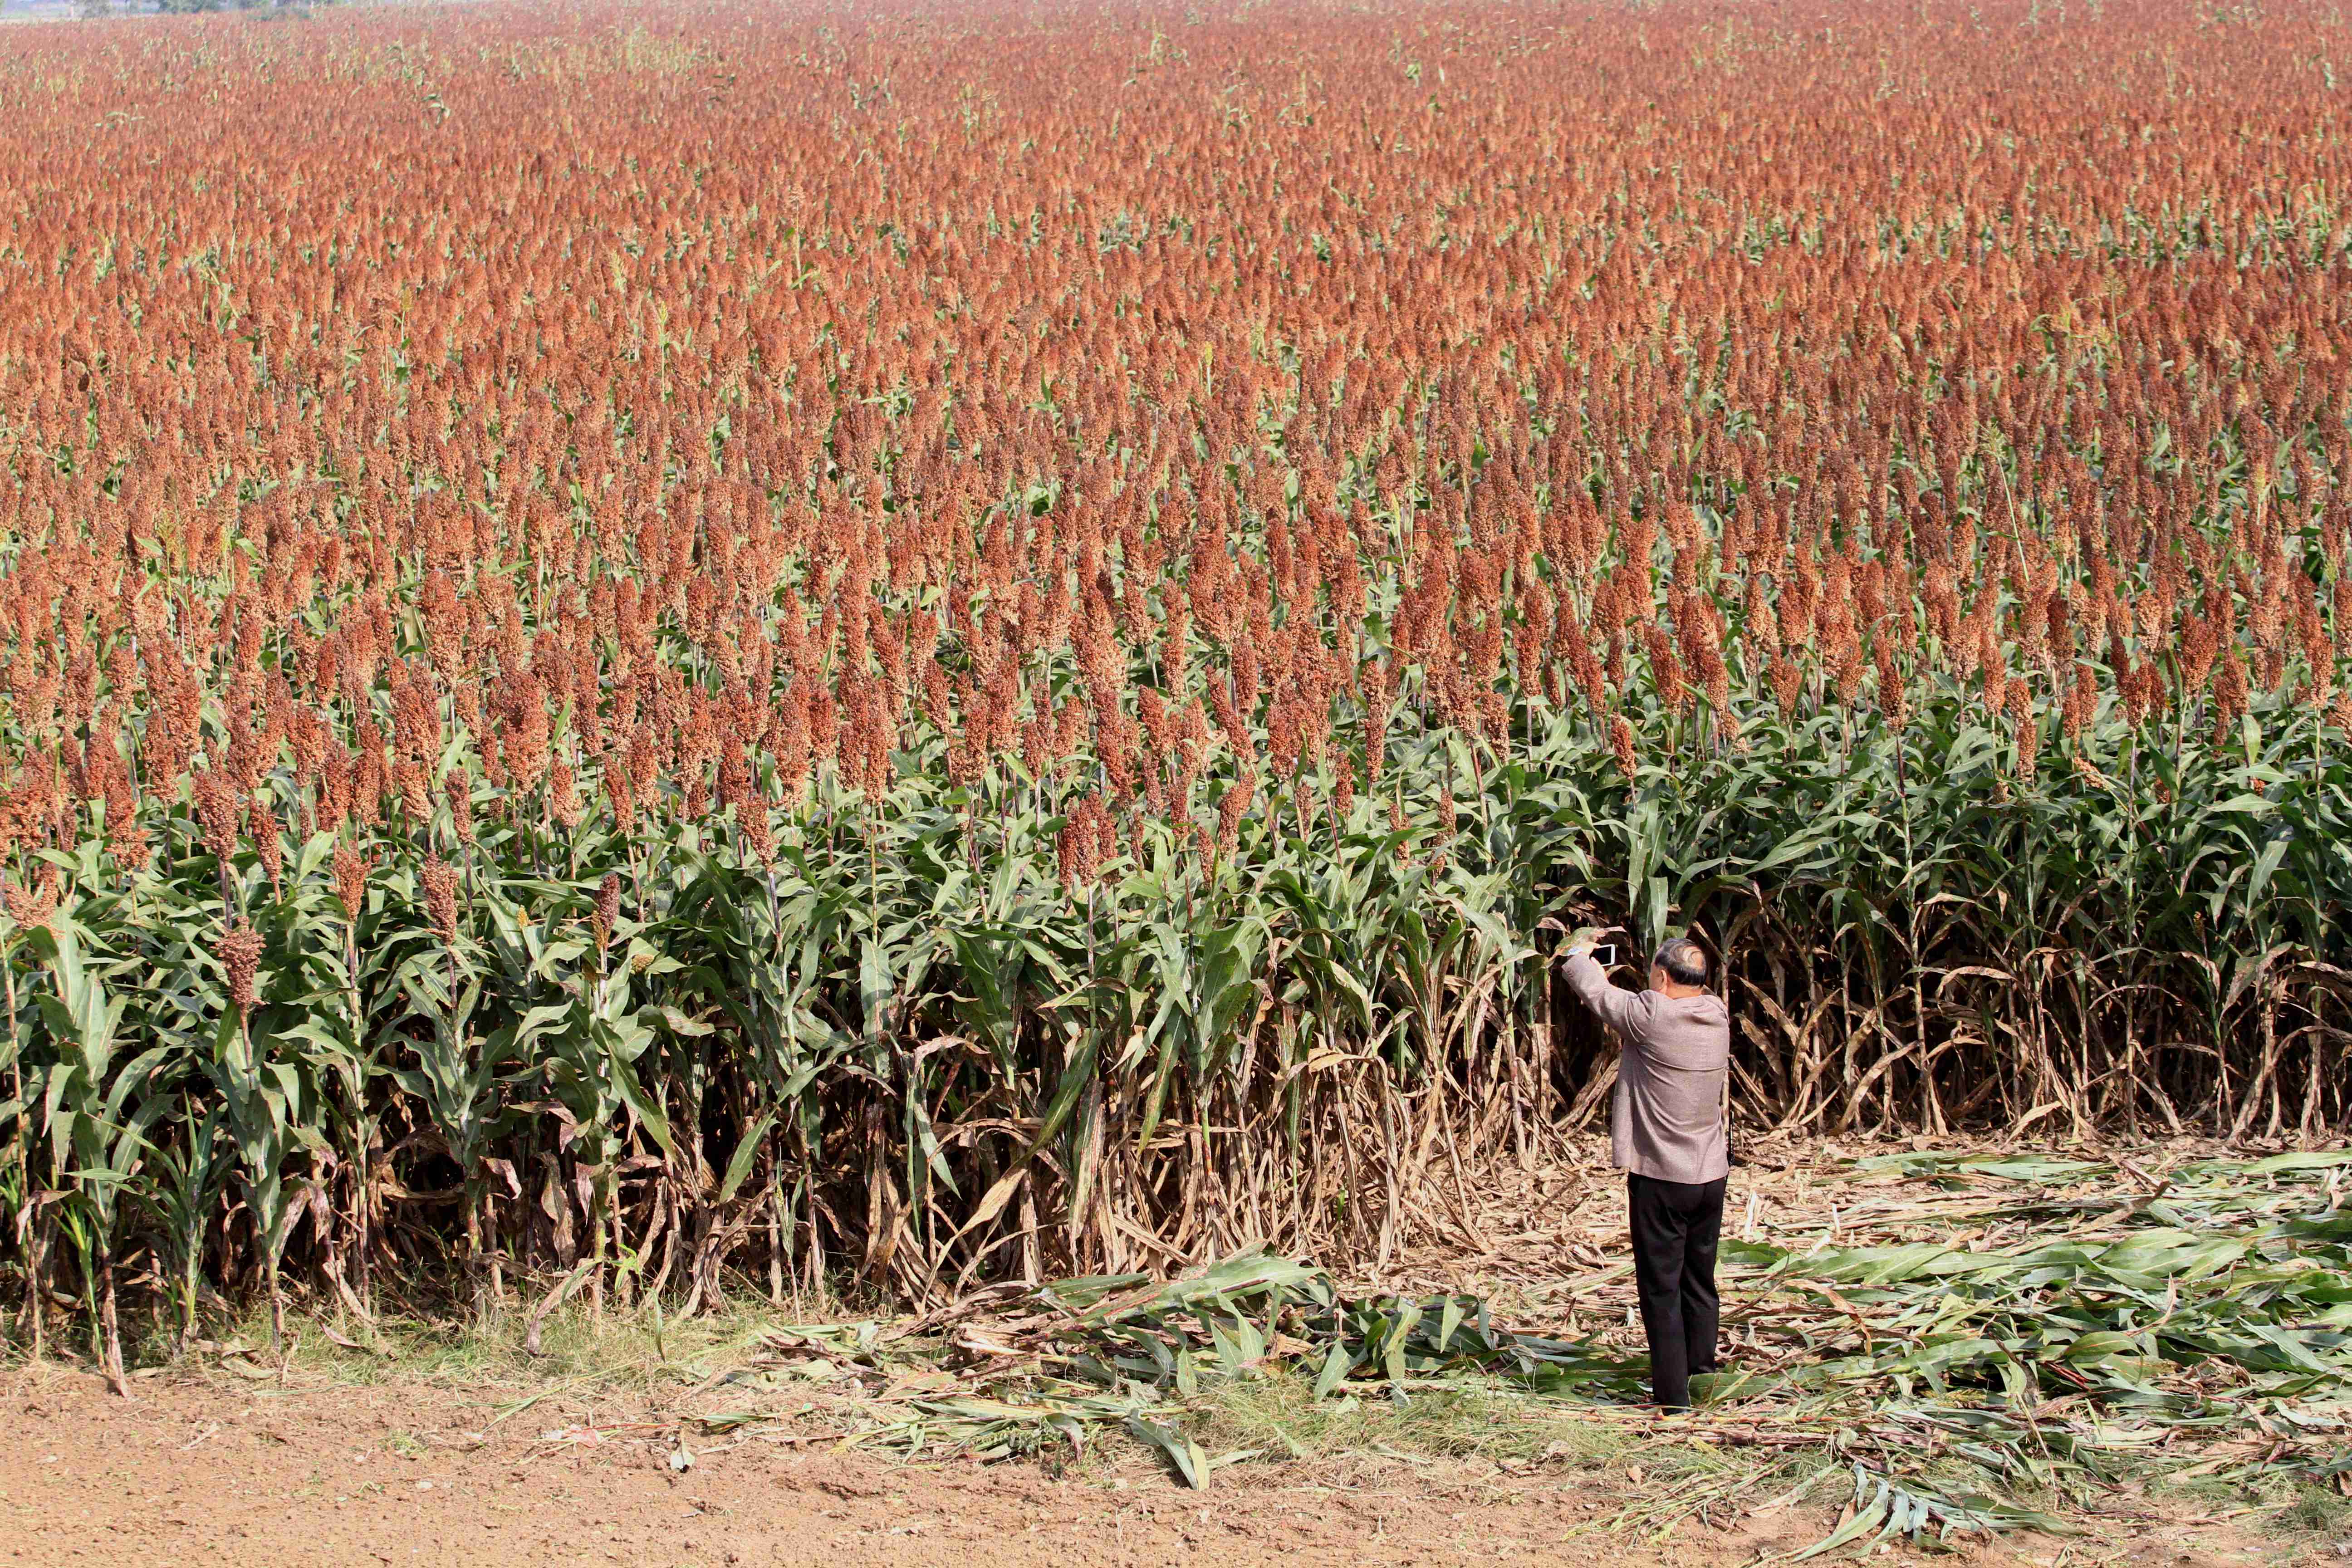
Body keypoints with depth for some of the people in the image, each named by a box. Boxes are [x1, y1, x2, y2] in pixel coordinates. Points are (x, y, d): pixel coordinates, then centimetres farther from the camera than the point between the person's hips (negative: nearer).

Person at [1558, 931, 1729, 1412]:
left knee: (1661, 1288, 1)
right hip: (1711, 1174, 6)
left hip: (1660, 1176, -6)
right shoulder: (1717, 1016, 0)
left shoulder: (1650, 1015, -18)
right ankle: (1701, 1371, 28)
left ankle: (1673, 1394, 2)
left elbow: (1593, 990, -2)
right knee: (1700, 1282, 18)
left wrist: (1579, 951, 17)